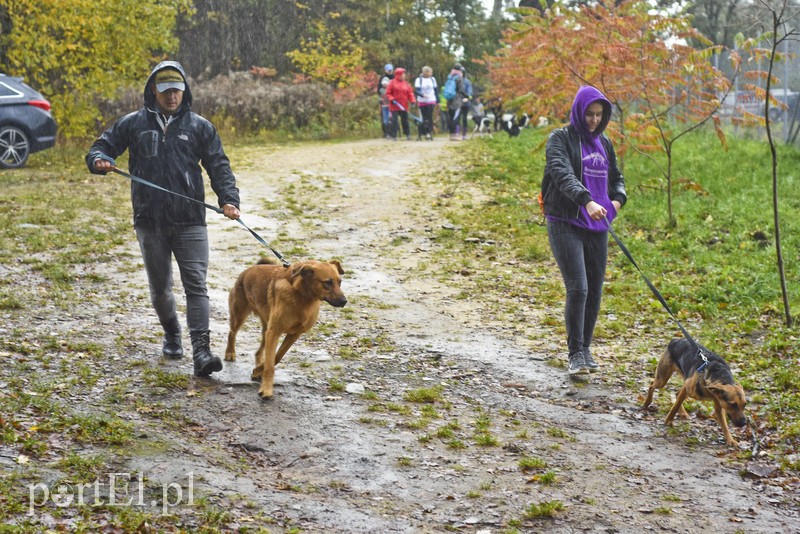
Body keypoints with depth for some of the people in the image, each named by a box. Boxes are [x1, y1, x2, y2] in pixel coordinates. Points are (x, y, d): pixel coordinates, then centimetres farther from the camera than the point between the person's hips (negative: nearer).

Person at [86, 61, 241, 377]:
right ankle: (171, 334, 38)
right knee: (160, 287, 13)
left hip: (190, 221, -1)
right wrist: (99, 160, -13)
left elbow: (219, 167, 4)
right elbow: (101, 147, 12)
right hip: (150, 221, 2)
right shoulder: (133, 124, 8)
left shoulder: (199, 126, 6)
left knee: (195, 284, -10)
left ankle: (201, 351, -15)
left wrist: (228, 199, -13)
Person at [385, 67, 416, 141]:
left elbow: (410, 93, 9)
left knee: (405, 120, 9)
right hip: (394, 106, -3)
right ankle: (394, 135, 1)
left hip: (404, 106, 4)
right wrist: (391, 99, -18)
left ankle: (407, 134, 19)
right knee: (394, 120, -4)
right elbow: (388, 93, -3)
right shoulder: (392, 83, -2)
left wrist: (412, 100, -5)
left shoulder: (406, 83, 9)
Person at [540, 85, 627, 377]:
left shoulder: (603, 143, 14)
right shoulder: (560, 139, -5)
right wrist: (587, 201, -37)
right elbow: (562, 174, -21)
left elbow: (616, 177, 23)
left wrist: (618, 199, 0)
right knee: (577, 289, -14)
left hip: (597, 227, 6)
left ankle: (585, 348, 23)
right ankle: (575, 353, -4)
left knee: (595, 291, 8)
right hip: (566, 224, -6)